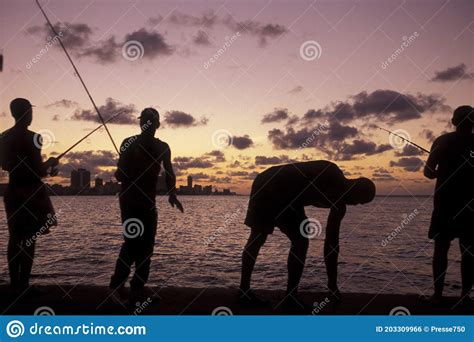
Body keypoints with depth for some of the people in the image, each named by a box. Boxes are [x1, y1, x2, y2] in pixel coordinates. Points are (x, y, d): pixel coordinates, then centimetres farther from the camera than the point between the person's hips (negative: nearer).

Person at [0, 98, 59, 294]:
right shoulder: (31, 137, -14)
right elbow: (38, 170, -17)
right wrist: (50, 163, 4)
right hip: (30, 192, -7)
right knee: (29, 240, -1)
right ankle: (23, 285, 1)